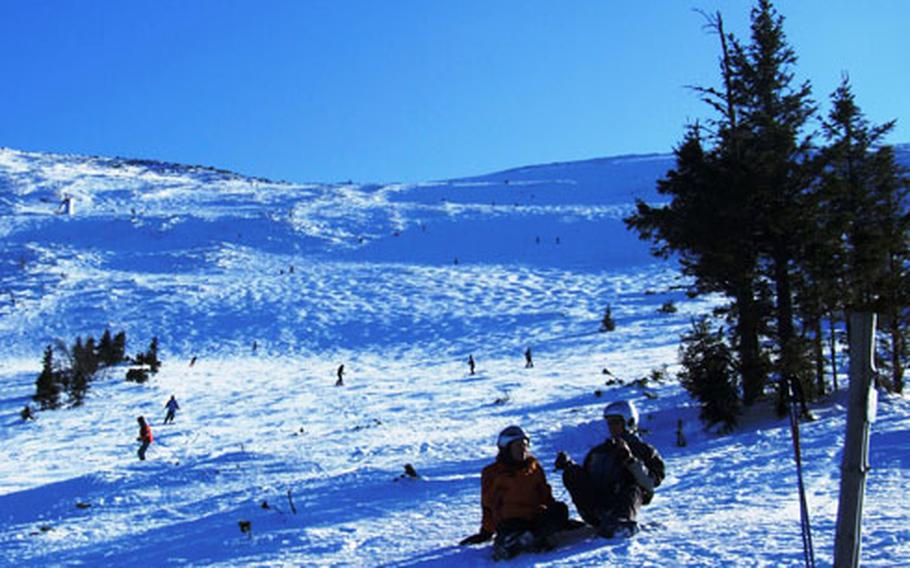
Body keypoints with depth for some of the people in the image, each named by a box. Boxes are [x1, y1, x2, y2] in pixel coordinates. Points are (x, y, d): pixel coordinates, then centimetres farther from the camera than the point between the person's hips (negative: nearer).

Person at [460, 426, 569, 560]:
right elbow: (488, 504, 16)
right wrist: (486, 532, 14)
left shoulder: (533, 466, 19)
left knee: (560, 509, -29)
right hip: (510, 520, -3)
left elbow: (545, 494, 26)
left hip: (535, 518, 3)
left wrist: (554, 512, 14)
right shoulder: (492, 473, 11)